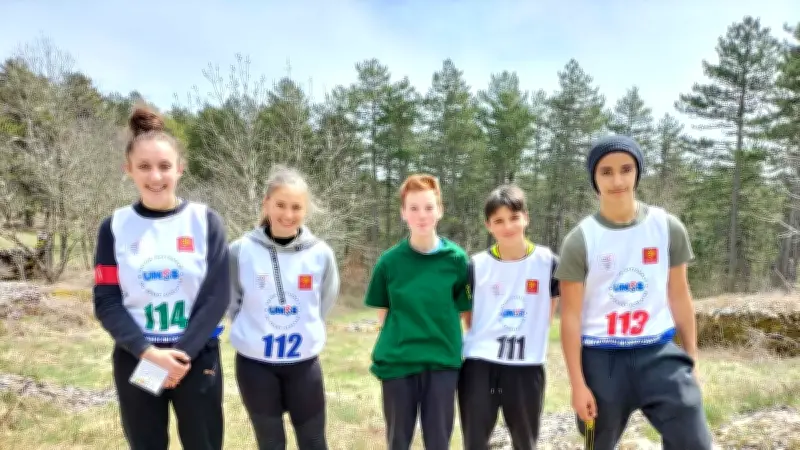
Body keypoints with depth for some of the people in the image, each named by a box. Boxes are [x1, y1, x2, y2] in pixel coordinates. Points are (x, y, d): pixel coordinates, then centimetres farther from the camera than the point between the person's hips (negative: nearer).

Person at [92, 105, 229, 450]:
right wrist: (148, 352, -15)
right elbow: (106, 302, -3)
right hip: (135, 360, 1)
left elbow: (217, 296, -7)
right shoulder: (115, 227, 1)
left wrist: (183, 354, -14)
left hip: (198, 358, -1)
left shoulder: (206, 221, -3)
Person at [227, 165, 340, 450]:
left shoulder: (321, 253, -9)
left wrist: (304, 331, 8)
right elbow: (232, 303, 3)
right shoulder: (241, 250, -12)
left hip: (304, 363, 1)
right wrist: (253, 332, 4)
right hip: (255, 364, -1)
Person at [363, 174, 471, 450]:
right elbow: (382, 313, 5)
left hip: (442, 364, 0)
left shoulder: (457, 259, -4)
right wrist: (403, 335, -6)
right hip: (397, 364, 1)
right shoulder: (389, 261, -4)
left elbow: (463, 310, 3)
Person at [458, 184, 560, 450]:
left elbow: (548, 313, 7)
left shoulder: (548, 262, -3)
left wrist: (532, 341, 6)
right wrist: (486, 339, 7)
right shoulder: (476, 265, -3)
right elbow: (468, 316, 8)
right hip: (480, 365, 0)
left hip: (527, 367, 1)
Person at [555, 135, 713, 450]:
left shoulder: (668, 228, 0)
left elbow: (679, 296, 9)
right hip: (601, 358, -1)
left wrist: (691, 356, 10)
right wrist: (578, 383, -8)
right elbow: (571, 316, -7)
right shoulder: (580, 240, -8)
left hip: (659, 352, 2)